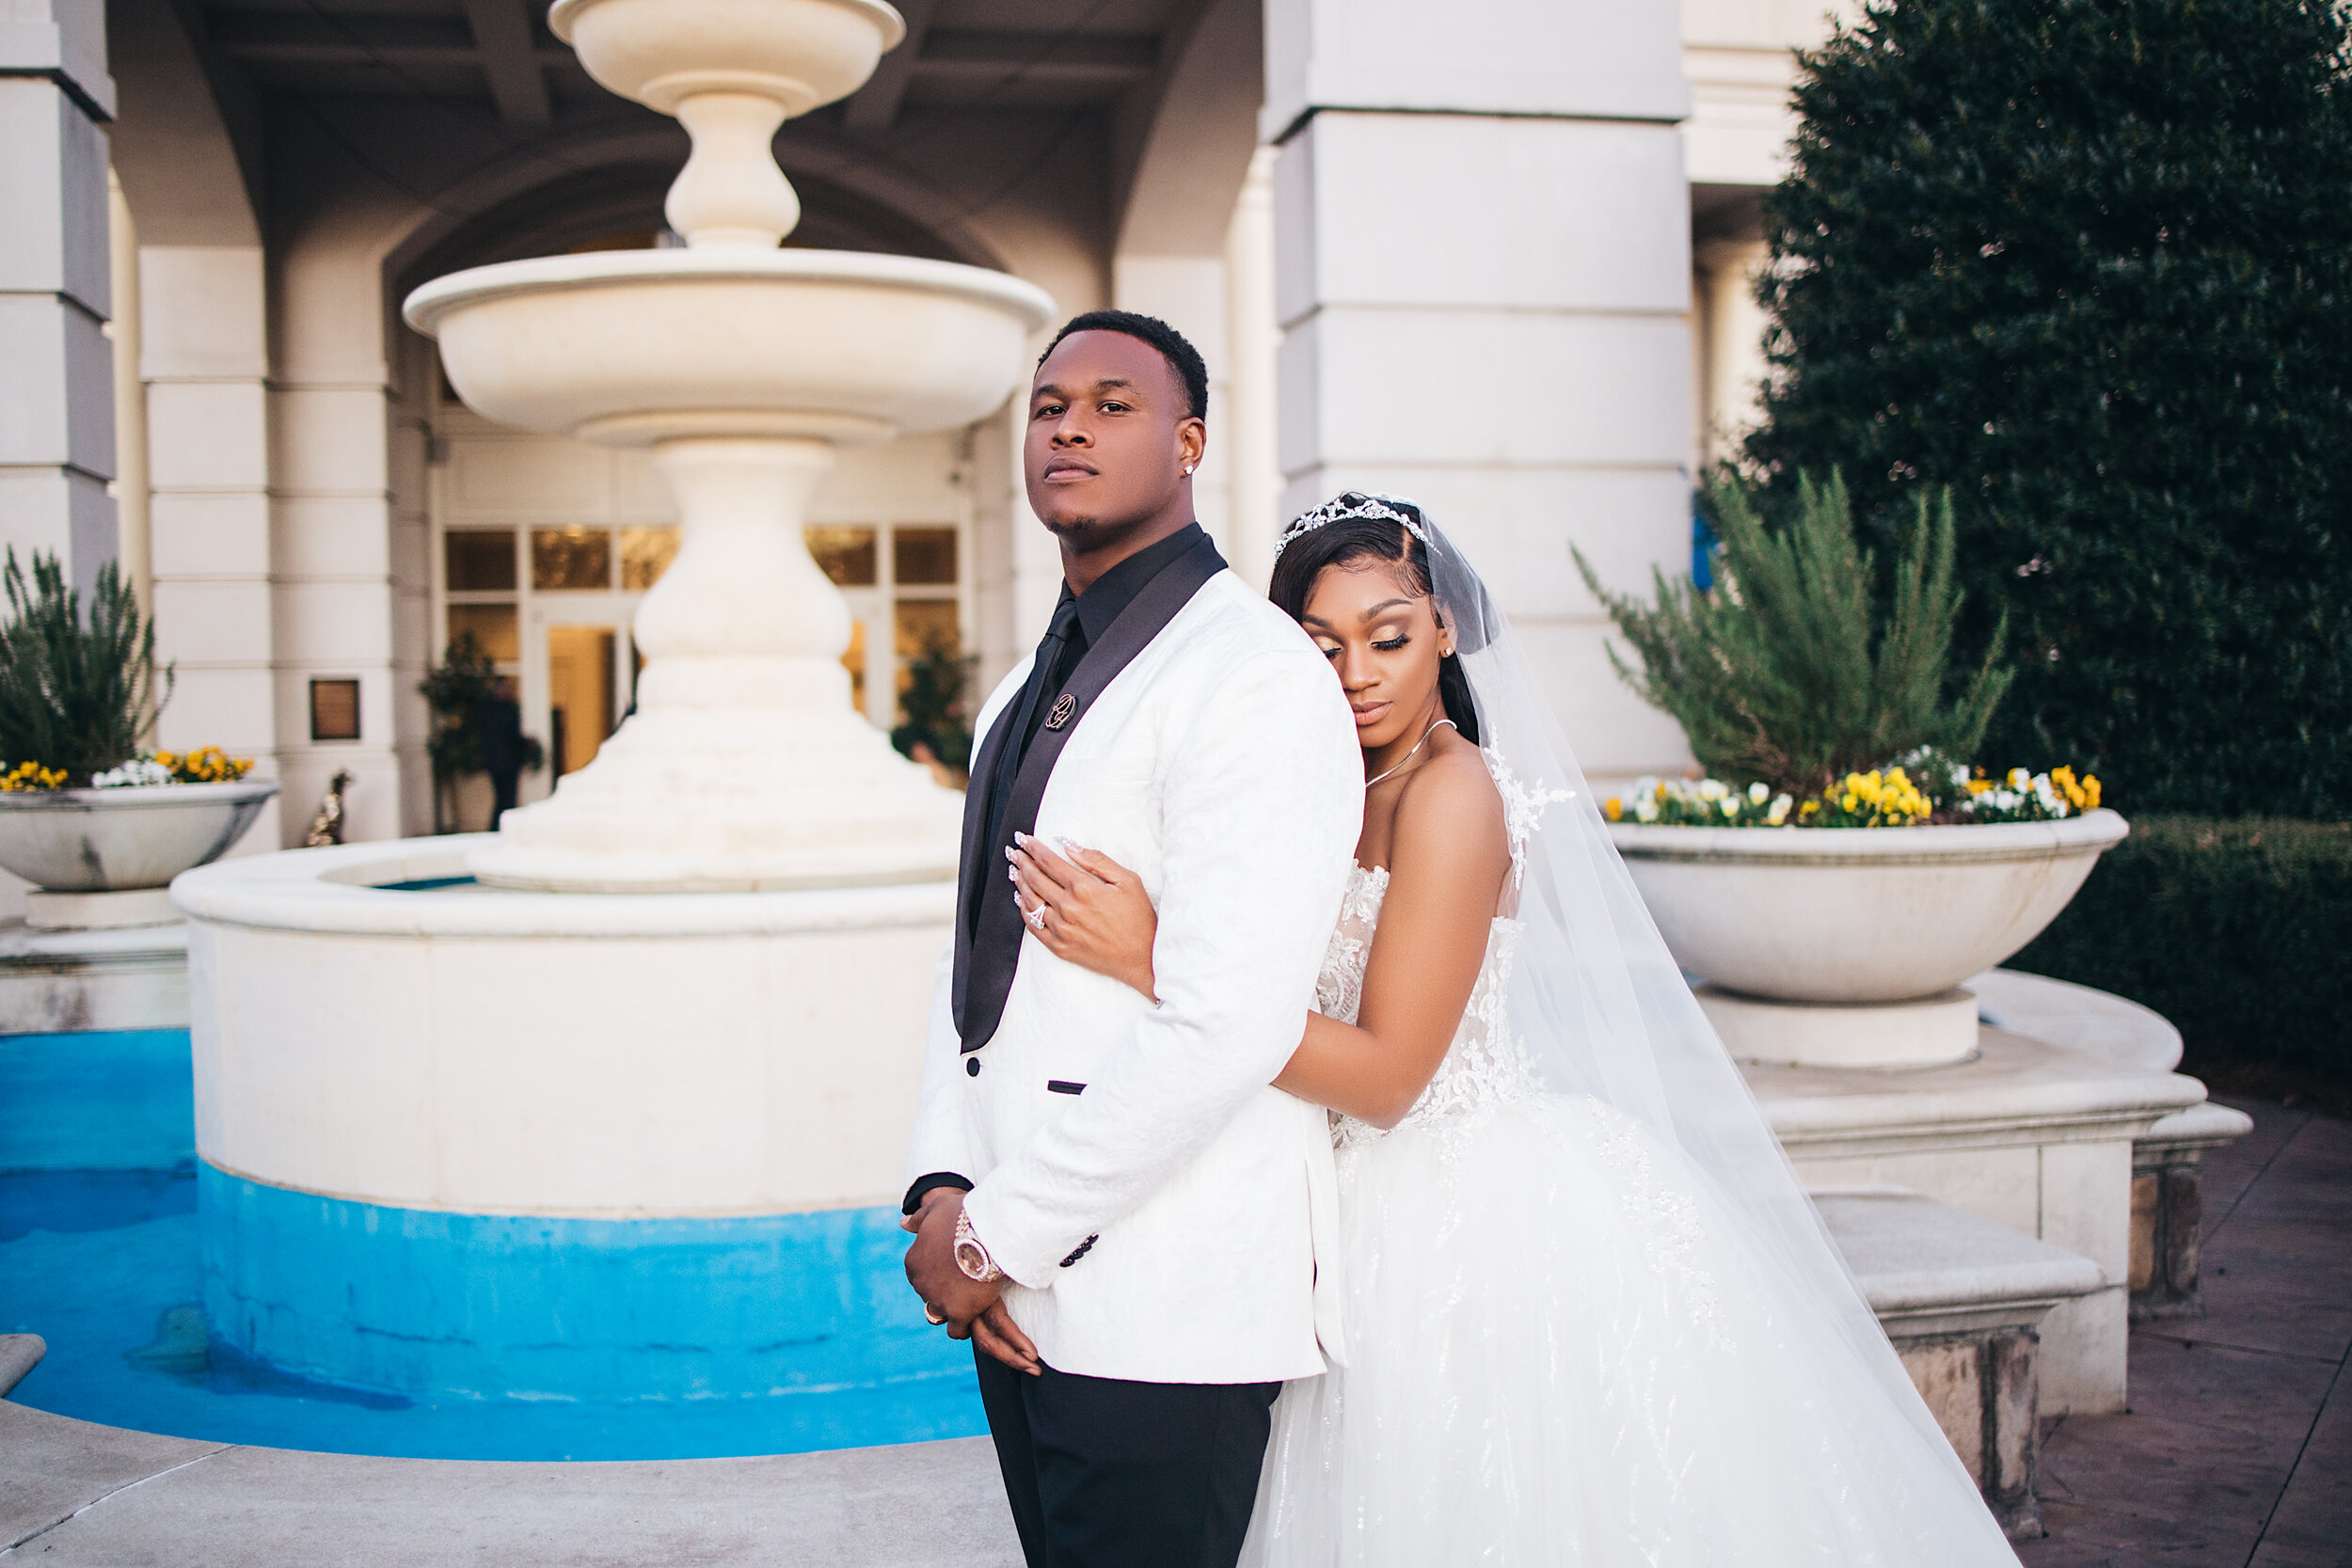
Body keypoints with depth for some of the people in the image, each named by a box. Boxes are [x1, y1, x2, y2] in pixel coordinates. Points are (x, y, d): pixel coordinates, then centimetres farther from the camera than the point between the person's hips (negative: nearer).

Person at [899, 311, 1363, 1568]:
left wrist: (998, 1234, -15)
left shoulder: (1253, 675, -15)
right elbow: (975, 959, 14)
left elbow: (1224, 1027, -22)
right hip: (1025, 1293, 8)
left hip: (1163, 1310, -8)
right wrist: (944, 1188, -2)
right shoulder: (1027, 693, 15)